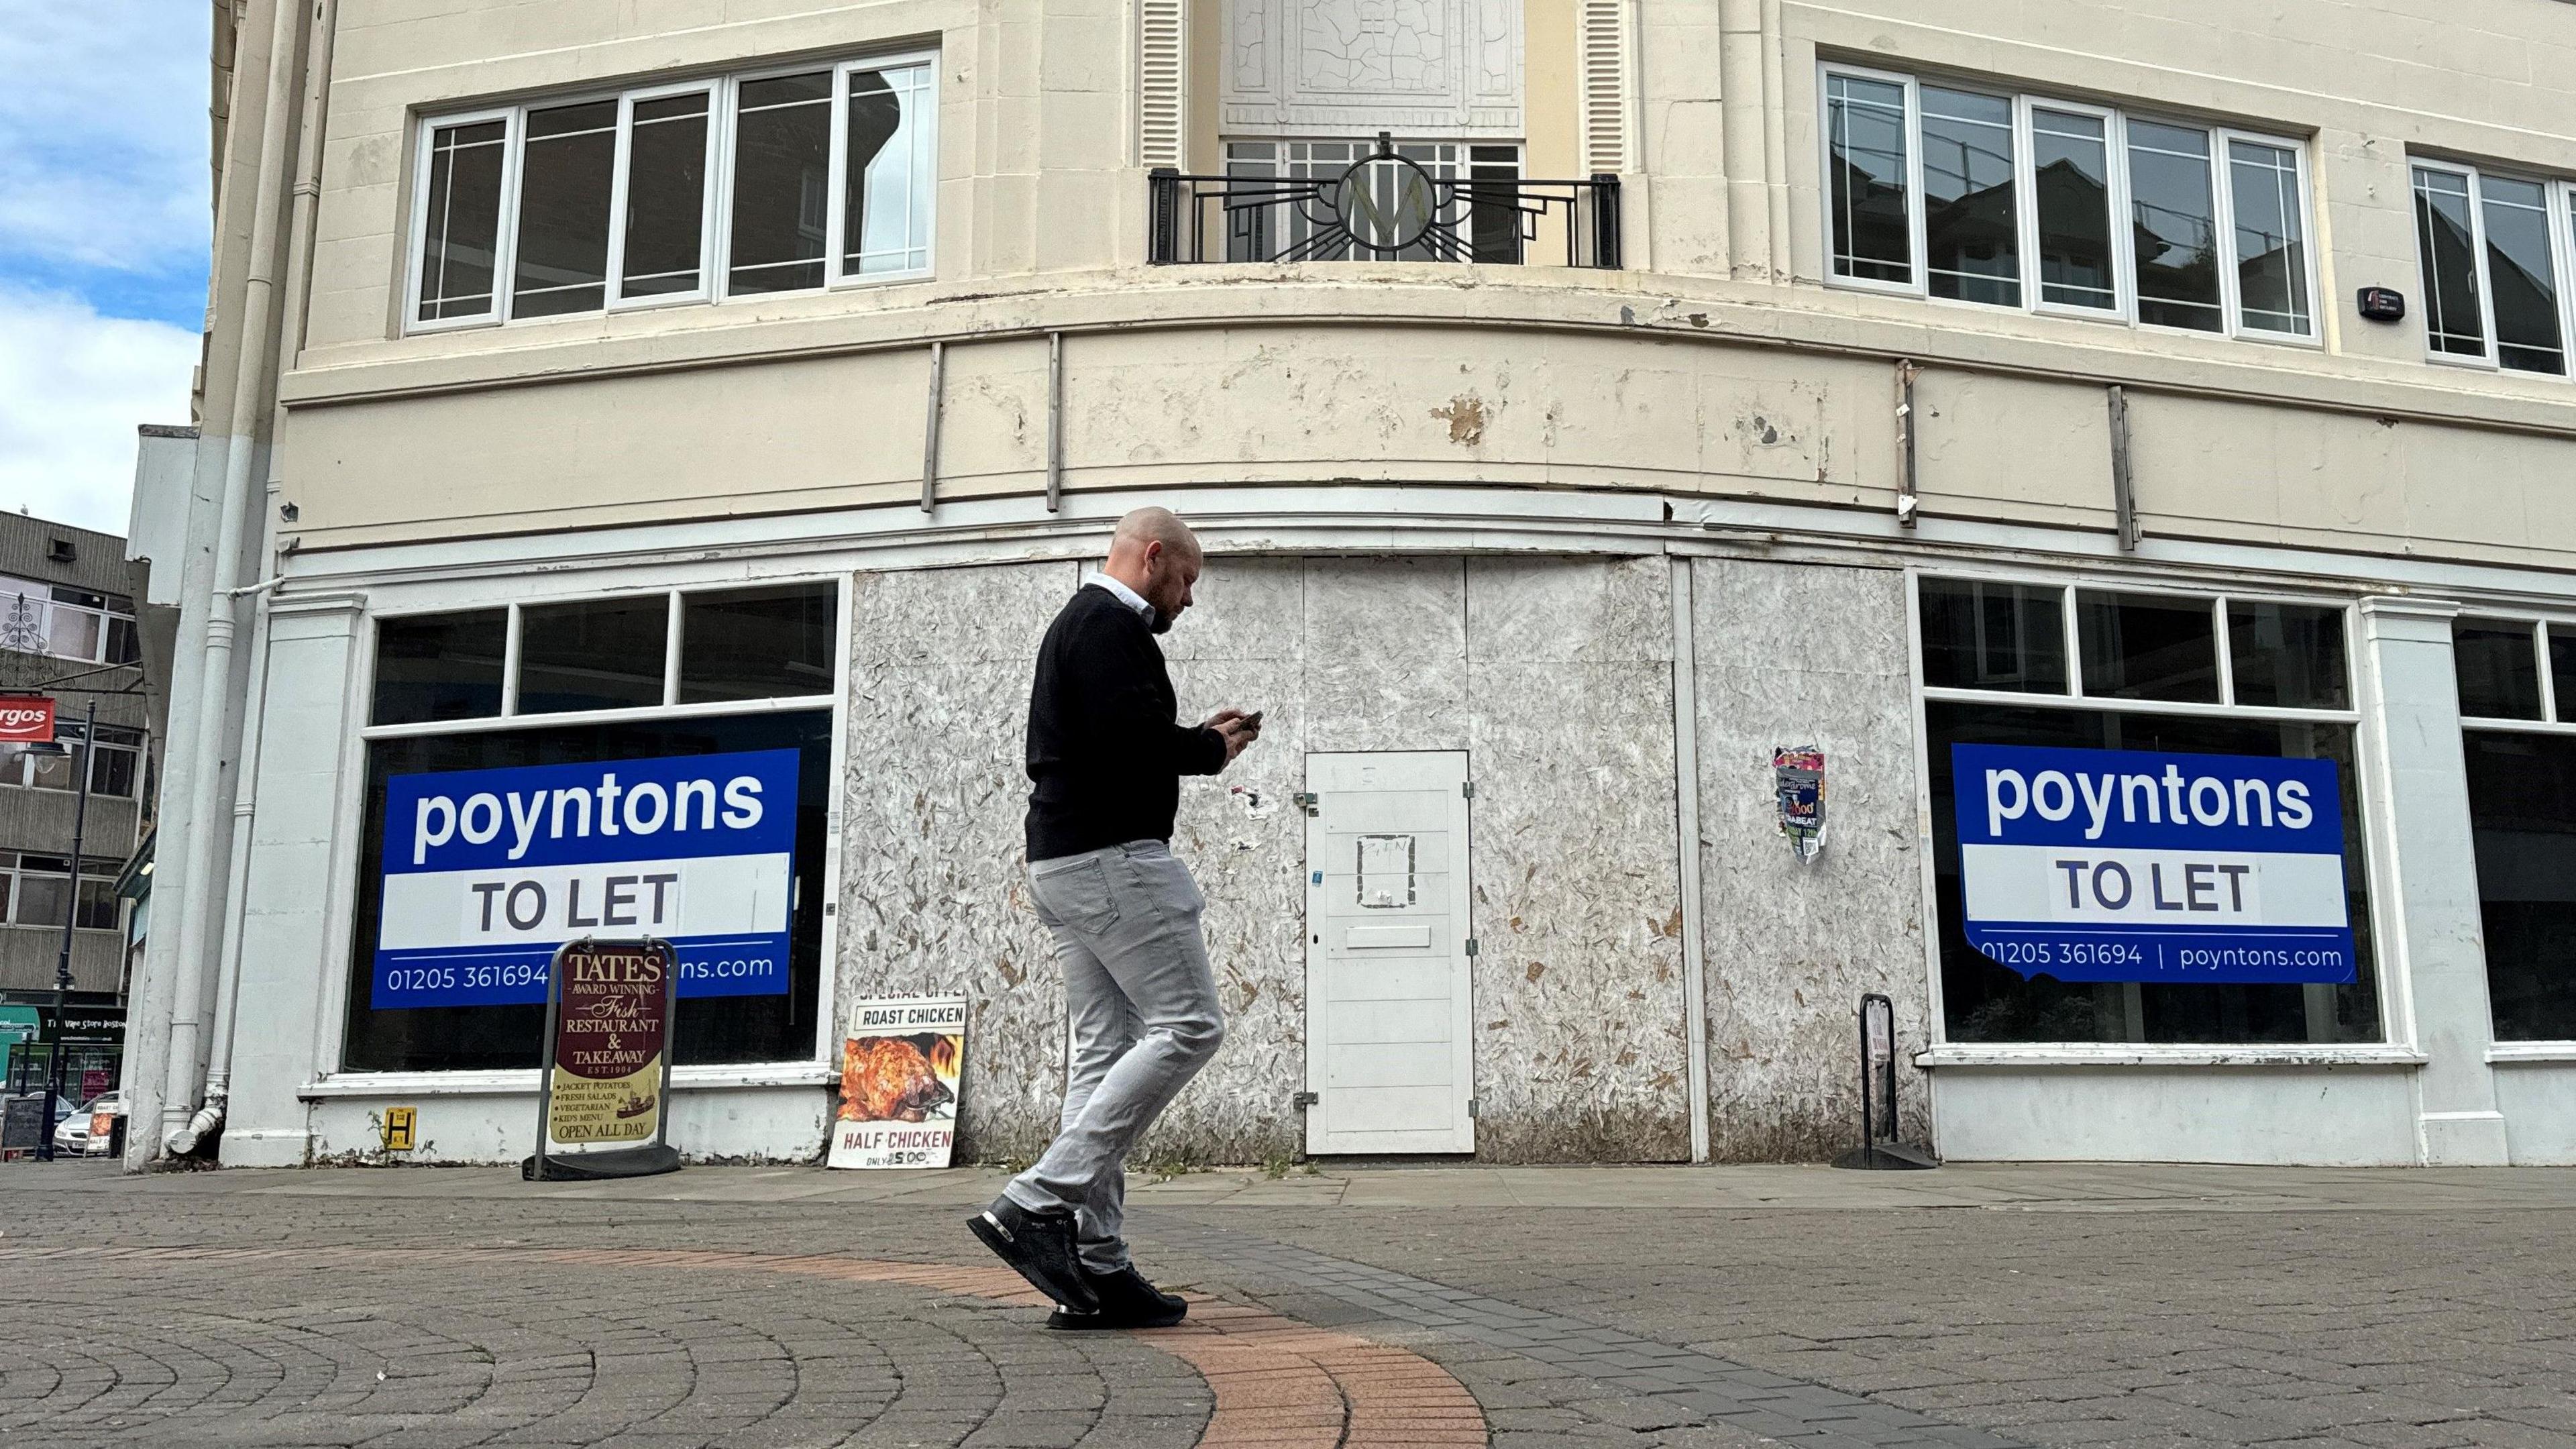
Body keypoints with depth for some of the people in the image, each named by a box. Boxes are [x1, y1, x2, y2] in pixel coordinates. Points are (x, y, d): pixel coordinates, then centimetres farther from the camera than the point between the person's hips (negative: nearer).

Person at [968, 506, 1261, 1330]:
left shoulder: (1077, 626, 24)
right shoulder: (1111, 625, -9)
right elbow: (1130, 737, -23)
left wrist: (1198, 738, 16)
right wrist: (1211, 748, -5)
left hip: (1064, 860, 11)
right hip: (1112, 854, -11)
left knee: (1105, 1052, 7)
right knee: (1188, 1025, -10)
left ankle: (1092, 1266, 5)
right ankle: (1039, 1203, -14)